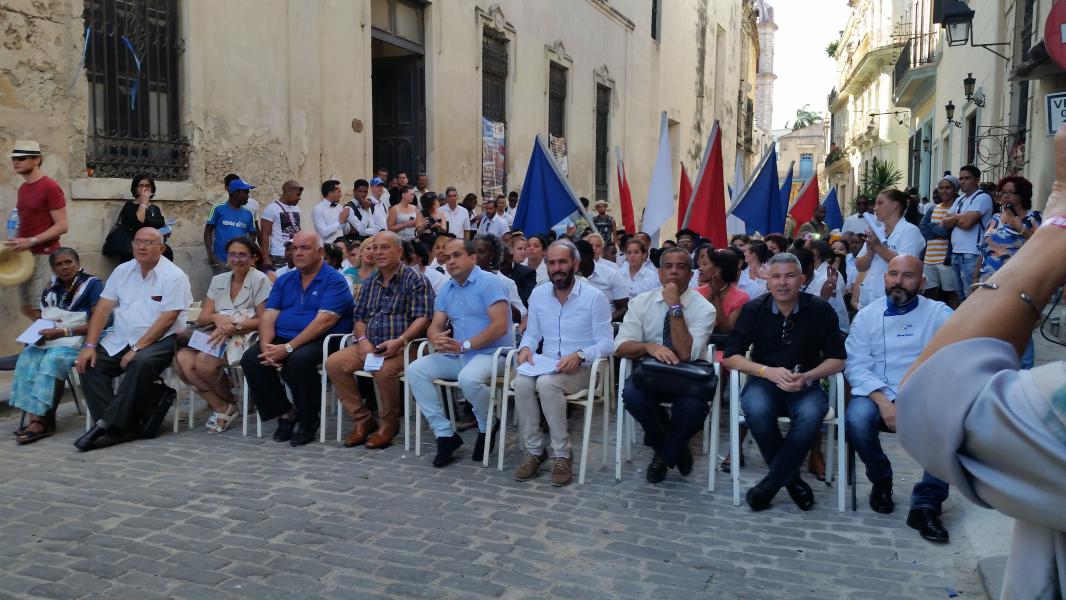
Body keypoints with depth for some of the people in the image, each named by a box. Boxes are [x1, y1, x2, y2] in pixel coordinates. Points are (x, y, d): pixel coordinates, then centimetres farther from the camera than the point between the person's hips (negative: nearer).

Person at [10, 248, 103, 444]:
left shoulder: (92, 285, -1)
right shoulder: (51, 290, 20)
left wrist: (64, 331, -16)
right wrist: (38, 334, -1)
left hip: (75, 340, -6)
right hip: (47, 340, 6)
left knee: (52, 360, -34)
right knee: (27, 357, -25)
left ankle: (42, 420, -32)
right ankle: (36, 419, -33)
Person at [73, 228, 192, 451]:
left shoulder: (174, 276, -8)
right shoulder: (123, 271, 10)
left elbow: (167, 319, -15)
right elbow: (103, 309, 6)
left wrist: (137, 348, -19)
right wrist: (90, 345, -5)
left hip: (158, 341, -6)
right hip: (119, 340, 6)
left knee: (142, 362, -35)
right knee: (89, 364, -15)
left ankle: (107, 423, -24)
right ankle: (121, 428, -20)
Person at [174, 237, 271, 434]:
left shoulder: (260, 280, -1)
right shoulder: (218, 281, 16)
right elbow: (202, 318, 11)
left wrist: (234, 326, -19)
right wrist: (216, 317, -12)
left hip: (245, 337, -6)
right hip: (218, 337, 6)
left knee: (204, 361, -30)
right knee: (182, 359, -22)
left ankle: (229, 404, -2)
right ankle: (220, 406, -10)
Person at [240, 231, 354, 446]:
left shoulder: (334, 280, -3)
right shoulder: (284, 280, 18)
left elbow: (323, 322, -15)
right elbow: (268, 316, 8)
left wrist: (288, 348, -21)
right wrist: (266, 346, -12)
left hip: (321, 342, -6)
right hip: (281, 339, 6)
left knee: (299, 360, -35)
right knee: (250, 359, -19)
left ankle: (308, 421, -12)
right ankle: (284, 413, -3)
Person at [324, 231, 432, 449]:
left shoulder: (414, 279, -1)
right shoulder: (371, 282, 19)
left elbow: (423, 318, -10)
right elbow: (359, 316, 19)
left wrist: (400, 341, -23)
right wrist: (362, 340, -2)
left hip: (401, 346, -7)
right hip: (370, 345, 7)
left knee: (383, 370, -35)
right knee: (334, 363, -13)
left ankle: (388, 425, -9)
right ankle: (362, 421, -3)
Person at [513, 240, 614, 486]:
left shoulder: (594, 297, -5)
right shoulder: (538, 294, 10)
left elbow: (605, 343, -8)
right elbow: (532, 333, 17)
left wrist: (579, 355, -25)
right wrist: (526, 348, -7)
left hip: (581, 366, -4)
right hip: (545, 363, 4)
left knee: (546, 384, -35)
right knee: (521, 383, -29)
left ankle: (562, 455, -21)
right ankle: (534, 451, -15)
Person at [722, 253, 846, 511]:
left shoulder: (820, 309, -3)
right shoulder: (753, 309, -2)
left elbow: (837, 359, 1)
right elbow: (730, 356, -3)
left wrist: (806, 377, -17)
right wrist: (768, 371, -18)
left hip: (805, 385, 0)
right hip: (764, 382, 0)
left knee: (811, 414, -34)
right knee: (757, 410, -34)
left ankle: (769, 484, -17)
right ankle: (792, 479, -11)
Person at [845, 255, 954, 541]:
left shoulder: (938, 312, 7)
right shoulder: (867, 315, 8)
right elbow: (856, 366, -1)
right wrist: (883, 401, -17)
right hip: (877, 394, 0)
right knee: (857, 419, -31)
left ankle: (925, 504, -16)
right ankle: (881, 480, 0)